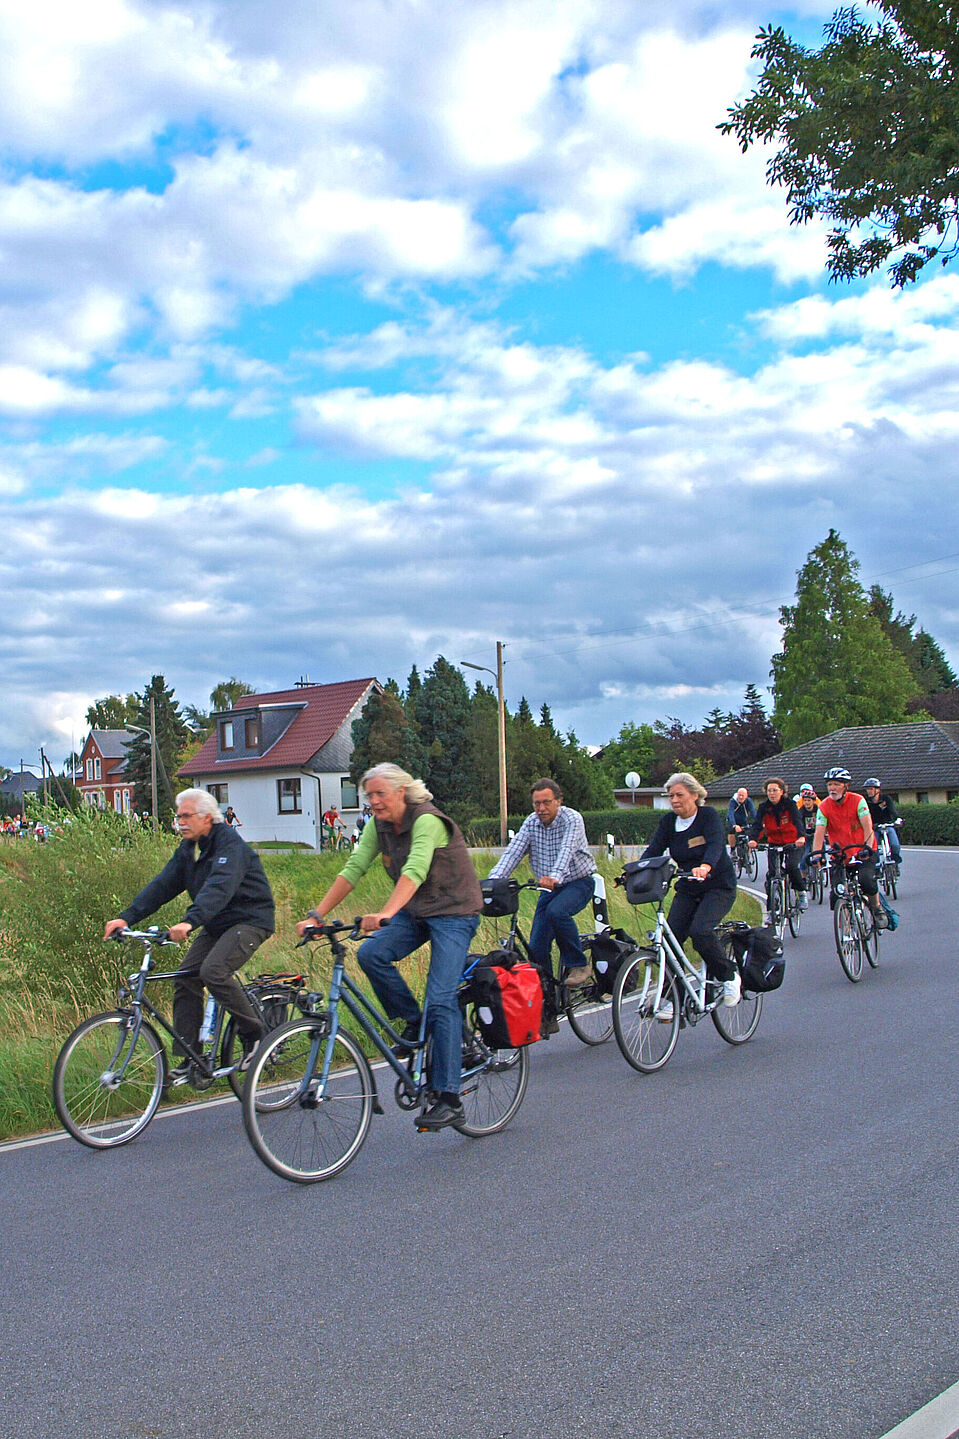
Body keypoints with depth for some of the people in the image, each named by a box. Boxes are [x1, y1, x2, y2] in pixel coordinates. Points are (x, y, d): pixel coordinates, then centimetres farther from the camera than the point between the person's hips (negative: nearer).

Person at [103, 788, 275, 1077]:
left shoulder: (229, 844, -19)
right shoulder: (188, 848, 7)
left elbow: (219, 888, -35)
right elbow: (163, 885, 1)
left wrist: (189, 922, -50)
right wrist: (126, 917, -11)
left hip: (250, 920, -9)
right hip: (216, 925, 9)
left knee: (213, 971, -27)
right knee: (185, 978, -4)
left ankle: (253, 1033, -8)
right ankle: (188, 1058, 3)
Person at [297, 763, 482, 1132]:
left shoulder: (427, 821, -23)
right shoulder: (378, 826, 0)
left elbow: (414, 871, -38)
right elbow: (353, 870, -5)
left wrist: (384, 914, -52)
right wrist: (316, 915, -14)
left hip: (454, 912, -7)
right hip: (415, 911, 7)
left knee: (441, 1000, -16)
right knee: (370, 954, -19)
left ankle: (449, 1099, -12)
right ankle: (413, 1023, 4)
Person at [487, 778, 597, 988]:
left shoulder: (572, 819, -16)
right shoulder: (531, 822, -1)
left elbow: (566, 851, -33)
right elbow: (513, 852, -12)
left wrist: (555, 877, -52)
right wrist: (495, 879, -30)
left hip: (578, 883, -5)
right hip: (549, 889, 5)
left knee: (556, 911, -35)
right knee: (536, 947, -5)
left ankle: (579, 966, -18)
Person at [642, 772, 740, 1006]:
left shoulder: (708, 816, -12)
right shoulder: (668, 822, 2)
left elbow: (715, 845, -30)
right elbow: (653, 851, -9)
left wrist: (705, 867, -51)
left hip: (719, 886, -5)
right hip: (688, 889, 5)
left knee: (699, 930, -27)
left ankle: (729, 976, -2)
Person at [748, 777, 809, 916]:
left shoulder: (790, 804, -13)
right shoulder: (764, 807, -7)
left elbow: (797, 821, -27)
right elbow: (757, 824, -19)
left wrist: (801, 837, -47)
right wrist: (753, 839, -40)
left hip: (792, 843, -2)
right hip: (774, 843, 2)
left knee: (792, 867, -26)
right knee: (770, 874, -9)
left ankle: (802, 892, 3)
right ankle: (771, 910, -1)